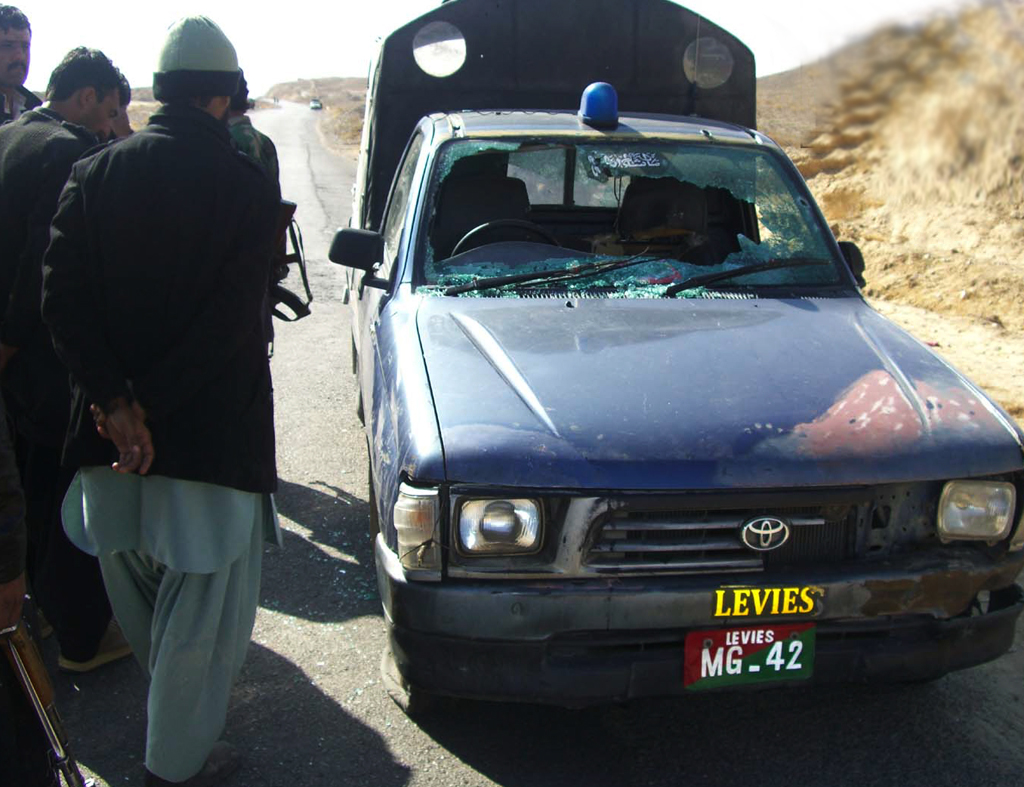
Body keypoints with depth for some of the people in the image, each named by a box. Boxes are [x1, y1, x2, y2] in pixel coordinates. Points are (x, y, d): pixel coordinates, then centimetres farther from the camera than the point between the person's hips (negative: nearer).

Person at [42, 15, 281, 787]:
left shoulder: (94, 174, 0)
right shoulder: (246, 185, -10)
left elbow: (62, 297, -7)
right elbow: (232, 319, -18)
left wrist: (114, 402, -10)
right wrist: (152, 403, -15)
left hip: (109, 432, 5)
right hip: (210, 433, -5)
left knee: (138, 590, 24)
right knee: (204, 600, 9)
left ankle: (181, 707, 47)